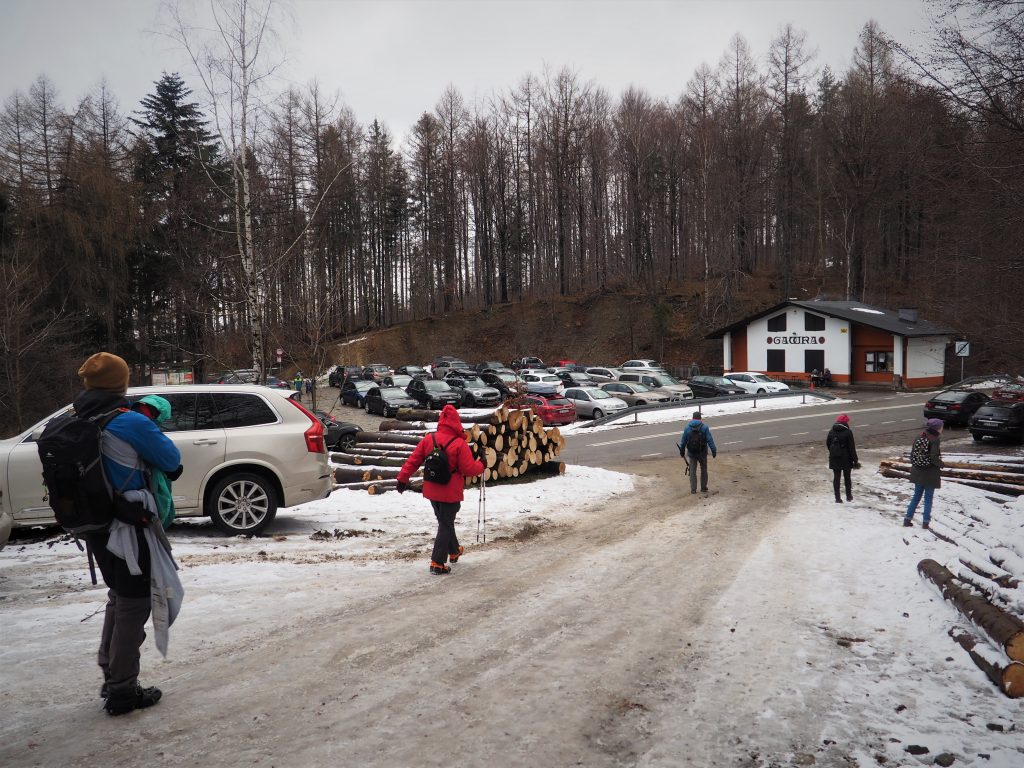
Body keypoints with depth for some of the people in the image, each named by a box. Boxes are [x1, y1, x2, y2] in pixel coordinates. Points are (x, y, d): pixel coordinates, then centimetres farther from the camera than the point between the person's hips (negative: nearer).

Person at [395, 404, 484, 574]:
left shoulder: (428, 439, -5)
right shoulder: (459, 444, -18)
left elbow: (413, 460, -1)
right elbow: (469, 469, -15)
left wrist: (403, 478, 7)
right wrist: (481, 465, 4)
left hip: (432, 491, 5)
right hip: (451, 493, -5)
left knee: (445, 521, 23)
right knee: (446, 525, 5)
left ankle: (454, 551, 41)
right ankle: (437, 563, 2)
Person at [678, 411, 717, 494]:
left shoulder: (687, 428, -1)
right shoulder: (704, 427, -7)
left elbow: (683, 441, 4)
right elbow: (710, 440, -10)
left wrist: (682, 450, 15)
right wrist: (714, 451, -7)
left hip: (692, 453, 1)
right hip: (702, 453, -1)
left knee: (692, 471, 6)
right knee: (704, 470, 13)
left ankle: (693, 489, 3)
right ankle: (703, 488, 18)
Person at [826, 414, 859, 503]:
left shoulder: (831, 431, 1)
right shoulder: (848, 432, -13)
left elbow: (827, 444, 9)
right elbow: (852, 448, -13)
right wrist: (855, 460, -7)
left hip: (834, 458, 3)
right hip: (846, 459, -3)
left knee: (836, 477, 6)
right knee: (847, 477, 13)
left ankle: (838, 498, 6)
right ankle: (849, 496, 24)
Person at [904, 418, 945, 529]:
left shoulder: (919, 437, 0)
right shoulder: (934, 440, -18)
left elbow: (912, 454, 4)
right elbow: (934, 458, -23)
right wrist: (941, 464, -4)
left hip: (918, 473, 5)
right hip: (930, 474, -5)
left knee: (916, 496, 16)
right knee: (928, 498, 7)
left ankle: (908, 519, 15)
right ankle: (926, 522, 11)